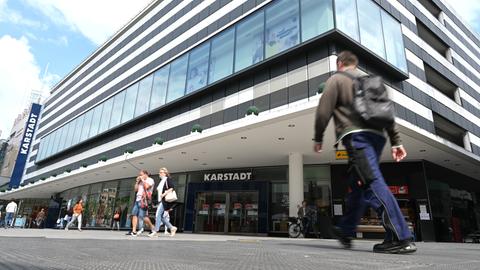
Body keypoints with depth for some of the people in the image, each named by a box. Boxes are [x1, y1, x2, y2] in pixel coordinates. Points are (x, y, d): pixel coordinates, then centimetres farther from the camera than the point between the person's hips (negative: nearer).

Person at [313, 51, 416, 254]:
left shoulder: (336, 79, 8)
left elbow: (324, 110, -3)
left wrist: (318, 138, 7)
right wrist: (396, 142, 17)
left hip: (356, 136, -8)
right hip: (376, 136, 8)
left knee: (373, 183, -14)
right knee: (357, 185, 11)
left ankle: (401, 238, -19)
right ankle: (346, 231, 19)